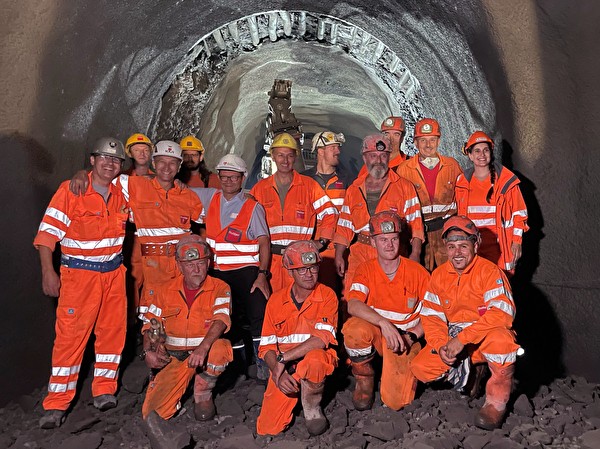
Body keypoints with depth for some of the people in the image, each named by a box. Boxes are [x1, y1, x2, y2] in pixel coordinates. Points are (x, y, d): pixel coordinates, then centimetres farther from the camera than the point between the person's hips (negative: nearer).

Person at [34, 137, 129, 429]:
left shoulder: (121, 194, 6)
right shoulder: (70, 191, -8)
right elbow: (47, 233, -9)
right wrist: (48, 272, -15)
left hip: (114, 271, 5)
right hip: (79, 273, -5)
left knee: (113, 330, 8)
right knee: (70, 334, -5)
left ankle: (104, 390, 23)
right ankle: (57, 404, 7)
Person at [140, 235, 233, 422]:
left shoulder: (219, 289, -7)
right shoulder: (166, 291, 3)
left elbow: (221, 319, -22)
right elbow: (150, 324, 9)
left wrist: (203, 348, -39)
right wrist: (147, 352, -10)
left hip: (207, 353, -2)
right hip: (174, 357, 2)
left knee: (220, 348, -37)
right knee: (153, 412, -11)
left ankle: (203, 394, -8)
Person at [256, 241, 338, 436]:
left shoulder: (327, 296, -9)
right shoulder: (276, 300, -1)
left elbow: (323, 338, -21)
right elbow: (266, 346, -2)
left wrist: (283, 358, -25)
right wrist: (279, 373, -20)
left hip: (319, 360, -2)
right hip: (283, 368, 3)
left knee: (314, 359, -38)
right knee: (267, 428, -8)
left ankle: (312, 406, -6)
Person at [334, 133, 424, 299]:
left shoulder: (404, 187, 6)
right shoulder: (353, 189, 14)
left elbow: (415, 223, 2)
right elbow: (345, 225, 14)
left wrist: (415, 253, -8)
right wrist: (339, 255, 7)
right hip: (360, 257, 2)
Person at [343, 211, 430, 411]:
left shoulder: (417, 272, -7)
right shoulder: (366, 270, -7)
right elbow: (353, 306, -24)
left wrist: (411, 336, -17)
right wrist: (384, 323, -39)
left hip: (405, 340, 0)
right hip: (376, 333, 1)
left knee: (395, 401, -16)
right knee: (354, 328, -35)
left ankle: (400, 374, 22)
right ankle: (364, 379, -3)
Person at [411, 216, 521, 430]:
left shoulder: (489, 271, -16)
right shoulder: (439, 275, 1)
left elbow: (502, 313, -30)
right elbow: (431, 315, 3)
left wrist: (462, 339, -33)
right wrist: (441, 344, -16)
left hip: (486, 337, -5)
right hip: (453, 339, 5)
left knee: (499, 339, -39)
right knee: (420, 368, -14)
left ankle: (497, 401, -13)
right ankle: (461, 368, 19)